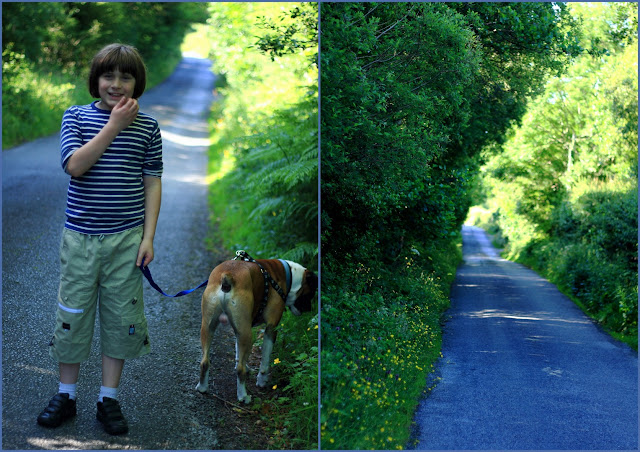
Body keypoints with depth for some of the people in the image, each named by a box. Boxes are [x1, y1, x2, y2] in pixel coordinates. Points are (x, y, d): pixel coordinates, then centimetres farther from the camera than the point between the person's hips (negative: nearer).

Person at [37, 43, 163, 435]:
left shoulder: (147, 127, 3)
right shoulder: (76, 116, 1)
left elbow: (152, 183, 4)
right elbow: (76, 165, -15)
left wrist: (148, 236, -3)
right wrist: (114, 125, -17)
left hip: (126, 240, 1)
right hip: (80, 237, 0)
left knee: (121, 318, 6)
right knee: (72, 315, 7)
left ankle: (109, 399, 20)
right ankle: (67, 395, 24)